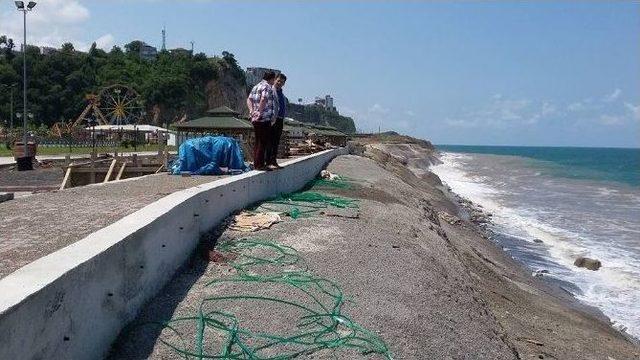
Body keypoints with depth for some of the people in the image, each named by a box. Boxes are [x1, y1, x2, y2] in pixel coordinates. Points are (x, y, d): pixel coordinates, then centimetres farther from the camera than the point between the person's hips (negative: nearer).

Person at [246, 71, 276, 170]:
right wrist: (260, 112, -20)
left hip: (255, 119, 9)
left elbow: (249, 99, 13)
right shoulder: (268, 87, -9)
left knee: (258, 141, 14)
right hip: (264, 119, -9)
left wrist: (251, 110, 3)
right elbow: (263, 99, -25)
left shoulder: (256, 86, 19)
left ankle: (256, 163, 18)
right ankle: (260, 164, -5)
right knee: (263, 142, -5)